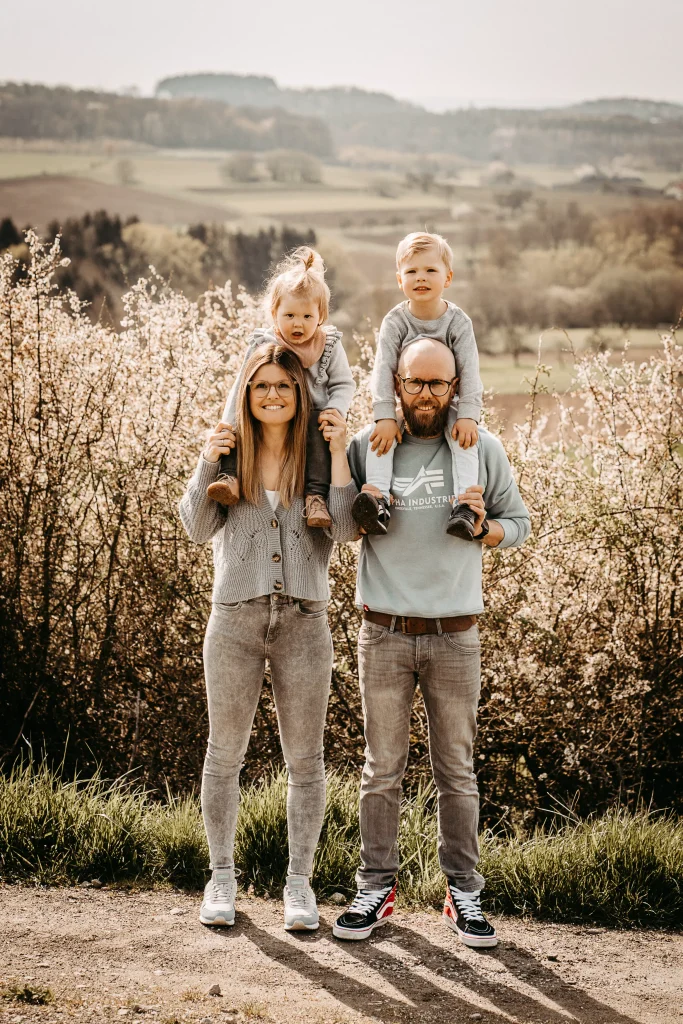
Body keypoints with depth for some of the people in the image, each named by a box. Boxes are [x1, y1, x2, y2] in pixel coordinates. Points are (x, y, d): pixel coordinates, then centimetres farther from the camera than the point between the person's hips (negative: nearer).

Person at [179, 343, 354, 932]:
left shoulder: (319, 455, 3)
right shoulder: (229, 452, 4)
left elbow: (346, 525, -11)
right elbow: (198, 529, -5)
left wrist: (338, 453, -13)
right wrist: (208, 463, -15)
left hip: (304, 622, 0)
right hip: (236, 619, 0)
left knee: (305, 760, 6)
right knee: (225, 754, 8)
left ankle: (299, 882, 19)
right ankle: (222, 877, 23)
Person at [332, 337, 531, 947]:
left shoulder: (483, 450, 3)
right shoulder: (366, 447, 3)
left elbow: (519, 523, 11)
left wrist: (483, 527, -11)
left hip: (455, 635, 0)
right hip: (384, 633, 0)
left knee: (458, 772, 7)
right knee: (382, 770, 7)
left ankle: (463, 893, 16)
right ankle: (377, 887, 17)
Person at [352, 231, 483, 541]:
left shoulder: (458, 321, -8)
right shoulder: (395, 322, -7)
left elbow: (469, 371, -10)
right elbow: (383, 370, -13)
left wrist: (468, 415, -21)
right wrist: (385, 417, -24)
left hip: (447, 404, -1)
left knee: (464, 437, -30)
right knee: (381, 435, -27)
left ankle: (464, 504, -34)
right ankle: (378, 500, -34)